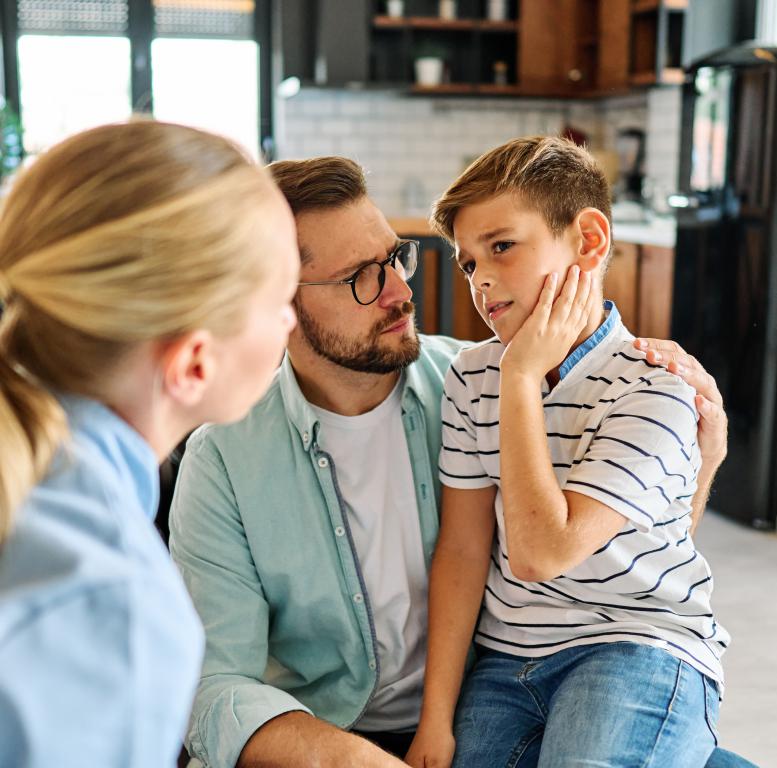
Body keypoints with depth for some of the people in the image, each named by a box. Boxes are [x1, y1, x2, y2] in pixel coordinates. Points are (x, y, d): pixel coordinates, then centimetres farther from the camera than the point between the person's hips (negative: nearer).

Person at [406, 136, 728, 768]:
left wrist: (522, 376, -19)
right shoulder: (473, 377, 2)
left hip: (640, 647, -4)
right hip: (505, 657, 5)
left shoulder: (653, 387, -15)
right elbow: (463, 549, 1)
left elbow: (540, 554, -22)